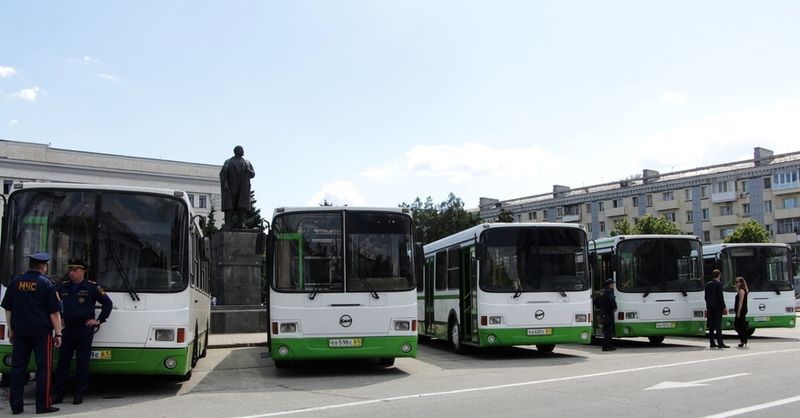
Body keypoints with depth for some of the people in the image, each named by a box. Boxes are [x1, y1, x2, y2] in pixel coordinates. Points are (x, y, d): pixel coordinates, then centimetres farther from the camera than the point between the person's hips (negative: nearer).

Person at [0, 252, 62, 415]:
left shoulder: (15, 282, 8)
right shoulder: (46, 283, -5)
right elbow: (54, 312, -7)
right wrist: (58, 334, -1)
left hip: (20, 331, 4)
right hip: (41, 331, -4)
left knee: (18, 366, 9)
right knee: (43, 367, 1)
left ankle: (15, 405, 11)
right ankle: (43, 405, 1)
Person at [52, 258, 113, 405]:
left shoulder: (92, 287, -4)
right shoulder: (63, 286, 8)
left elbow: (108, 303, 0)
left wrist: (99, 320, -3)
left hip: (85, 330, -4)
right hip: (67, 330, 4)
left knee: (82, 363, 2)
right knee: (62, 362, 5)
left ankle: (79, 394, 10)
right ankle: (57, 394, 12)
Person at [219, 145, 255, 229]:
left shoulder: (247, 163, 19)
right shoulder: (228, 162, 9)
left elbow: (253, 174, 12)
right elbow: (222, 174, -2)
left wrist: (247, 170, -9)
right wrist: (224, 184, -16)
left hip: (243, 188, 3)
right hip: (230, 187, -3)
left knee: (242, 206, -7)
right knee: (229, 206, -8)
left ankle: (241, 223, -9)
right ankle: (228, 224, -10)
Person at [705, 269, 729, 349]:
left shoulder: (707, 284, 11)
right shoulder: (718, 284, -8)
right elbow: (720, 297, -12)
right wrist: (724, 307, -7)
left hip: (710, 307, 6)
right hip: (717, 307, -6)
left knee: (711, 326, 6)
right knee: (718, 326, -6)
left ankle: (712, 343, 7)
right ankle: (720, 343, -7)